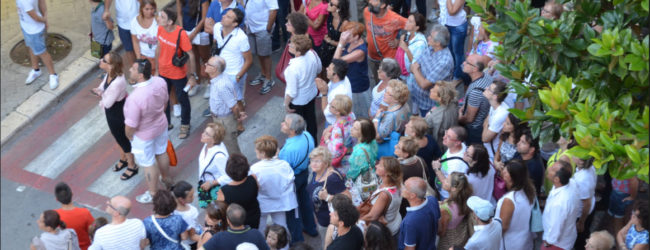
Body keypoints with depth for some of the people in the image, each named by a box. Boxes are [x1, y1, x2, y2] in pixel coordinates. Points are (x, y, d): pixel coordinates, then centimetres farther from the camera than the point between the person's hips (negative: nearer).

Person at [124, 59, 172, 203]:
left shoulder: (135, 98, -41)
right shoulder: (160, 82, -21)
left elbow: (130, 126, -28)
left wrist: (129, 136, -6)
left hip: (144, 135, -6)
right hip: (161, 125, 6)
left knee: (148, 164, 18)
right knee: (161, 153, 31)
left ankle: (152, 194, 40)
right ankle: (167, 179, 57)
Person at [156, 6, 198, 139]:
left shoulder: (181, 34, -28)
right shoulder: (160, 29, -11)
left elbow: (190, 55, -20)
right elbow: (159, 48, 4)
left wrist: (193, 76, -17)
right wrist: (157, 69, 10)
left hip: (178, 74, -6)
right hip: (163, 72, 6)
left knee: (183, 100, 15)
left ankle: (185, 126, 35)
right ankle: (166, 123, 43)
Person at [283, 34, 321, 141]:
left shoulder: (293, 68, -39)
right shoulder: (312, 54, -21)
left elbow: (292, 92, -27)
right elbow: (319, 69, 1)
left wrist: (286, 104, -10)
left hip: (297, 100, -6)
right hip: (312, 94, 7)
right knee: (311, 119, 28)